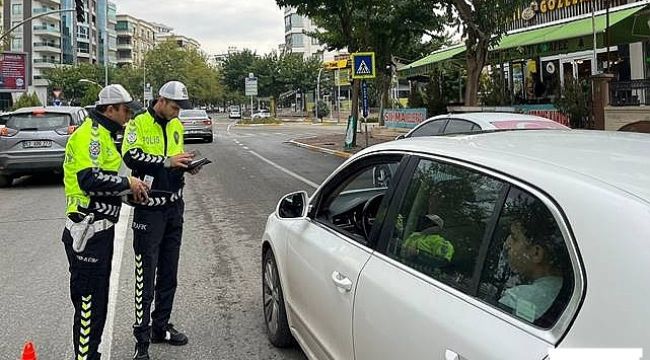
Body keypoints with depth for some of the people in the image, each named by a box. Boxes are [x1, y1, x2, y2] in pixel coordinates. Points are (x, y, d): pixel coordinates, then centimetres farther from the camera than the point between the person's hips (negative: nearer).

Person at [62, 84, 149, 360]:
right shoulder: (89, 135, -16)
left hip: (100, 228, 11)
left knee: (98, 296, 19)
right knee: (89, 299, -3)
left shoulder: (103, 135, 18)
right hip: (89, 231, -11)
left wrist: (129, 189, 7)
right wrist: (127, 183, -18)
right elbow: (90, 179, -27)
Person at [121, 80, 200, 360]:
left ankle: (161, 327, 28)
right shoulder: (139, 123, -9)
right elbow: (131, 156, -21)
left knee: (169, 273, 15)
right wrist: (167, 161, -26)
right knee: (146, 276, -5)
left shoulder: (176, 125, 12)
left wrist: (187, 165, 0)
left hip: (174, 206, 7)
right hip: (149, 208, -7)